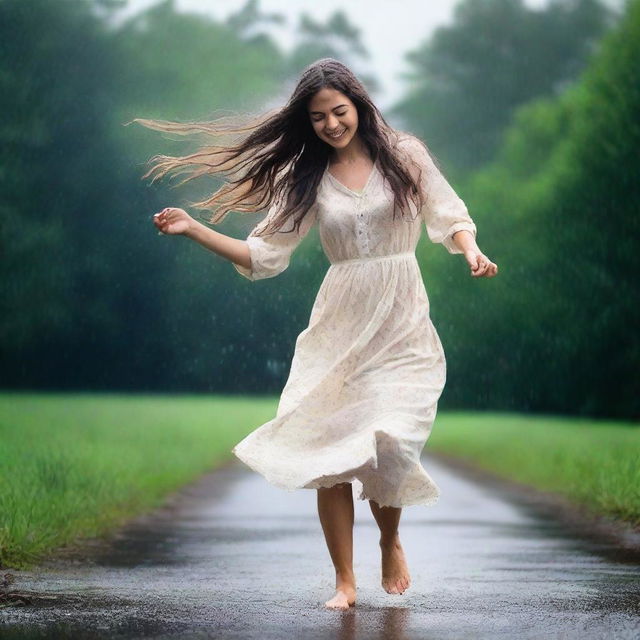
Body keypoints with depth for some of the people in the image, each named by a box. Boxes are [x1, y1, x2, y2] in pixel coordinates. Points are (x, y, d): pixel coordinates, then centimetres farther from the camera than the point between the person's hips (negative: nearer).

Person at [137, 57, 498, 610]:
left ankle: (391, 542, 16)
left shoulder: (404, 155, 4)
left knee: (387, 445, -15)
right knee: (330, 453, -7)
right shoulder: (308, 181, 7)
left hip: (402, 327, -2)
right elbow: (264, 254, 6)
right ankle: (345, 582, 5)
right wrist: (194, 230, -3)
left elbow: (449, 217, 7)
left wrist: (471, 250, -14)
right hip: (339, 328, 2)